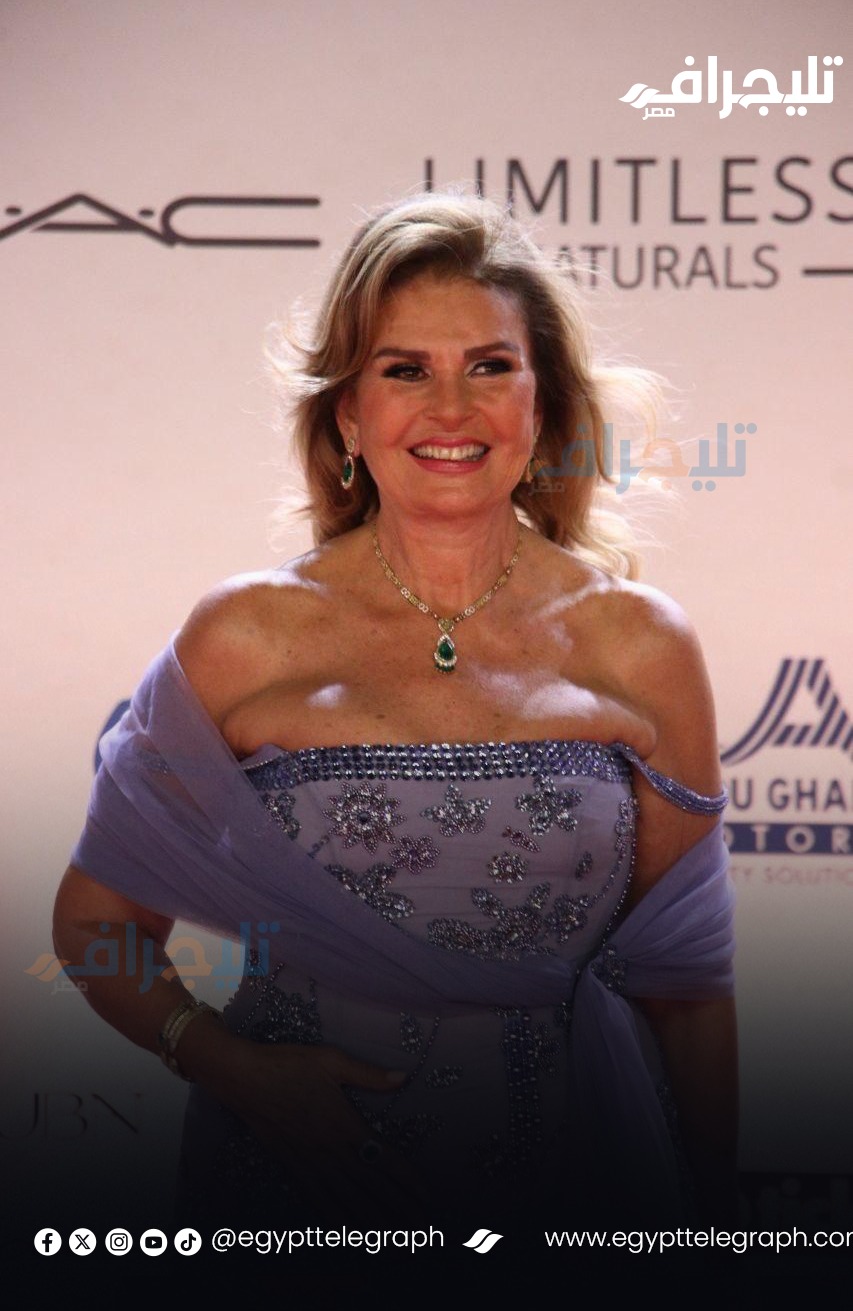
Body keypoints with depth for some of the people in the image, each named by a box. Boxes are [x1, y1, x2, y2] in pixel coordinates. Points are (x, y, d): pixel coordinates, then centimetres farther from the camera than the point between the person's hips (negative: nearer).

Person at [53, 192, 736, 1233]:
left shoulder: (639, 645, -2)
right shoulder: (245, 637, -5)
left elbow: (685, 989, 3)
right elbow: (96, 921, 1)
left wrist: (712, 1218, 1)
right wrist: (228, 1066, -14)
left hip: (572, 1173, 1)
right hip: (292, 1183, -1)